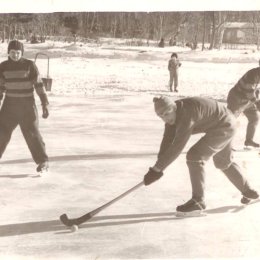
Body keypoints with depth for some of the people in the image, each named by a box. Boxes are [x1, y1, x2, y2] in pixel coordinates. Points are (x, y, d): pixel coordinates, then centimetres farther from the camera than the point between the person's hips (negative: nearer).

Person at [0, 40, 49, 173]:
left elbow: (39, 84, -7)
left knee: (32, 132, -7)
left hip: (27, 104, -3)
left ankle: (43, 161, 3)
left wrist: (45, 104, -11)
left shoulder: (29, 65, -8)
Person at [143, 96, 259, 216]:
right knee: (223, 162, 26)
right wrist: (158, 167, -16)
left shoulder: (186, 115, -34)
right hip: (224, 125, 10)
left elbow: (177, 146, -37)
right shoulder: (173, 113, -7)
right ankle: (249, 192, 45)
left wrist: (156, 169, -35)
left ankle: (198, 201, -11)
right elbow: (168, 139, -8)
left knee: (195, 156, -19)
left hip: (224, 127, -10)